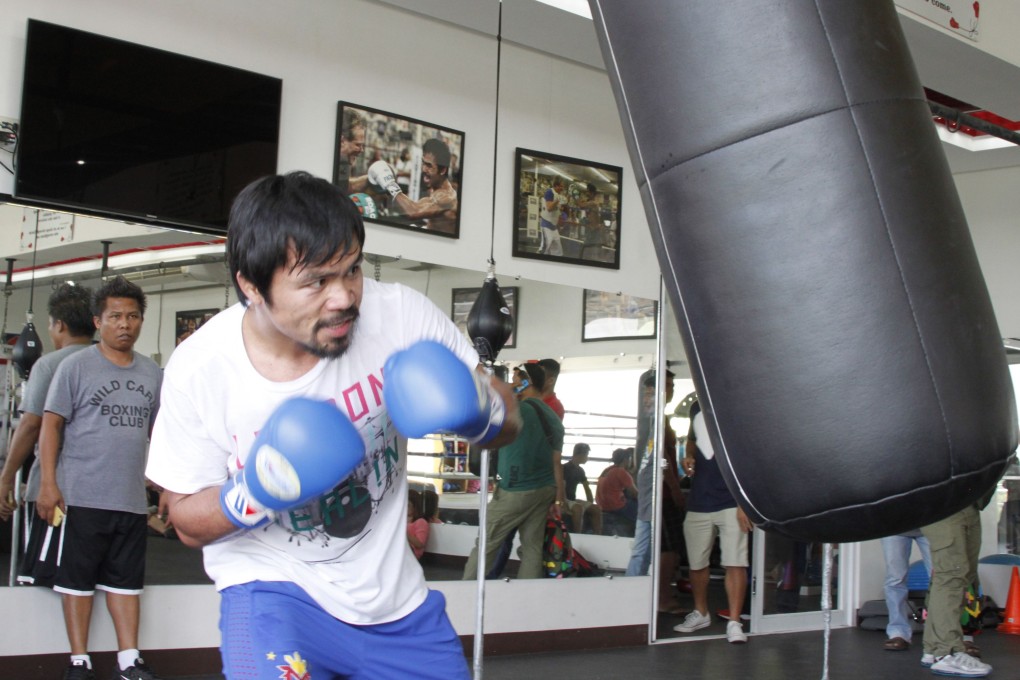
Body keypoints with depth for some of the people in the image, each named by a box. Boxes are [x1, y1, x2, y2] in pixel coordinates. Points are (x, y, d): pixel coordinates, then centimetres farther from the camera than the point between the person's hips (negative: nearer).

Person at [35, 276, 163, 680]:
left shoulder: (151, 373, 10)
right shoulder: (76, 366, -2)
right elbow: (51, 424, -4)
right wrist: (47, 484, -11)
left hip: (132, 499, 4)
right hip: (81, 496, -4)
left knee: (125, 580, 10)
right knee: (77, 578, 5)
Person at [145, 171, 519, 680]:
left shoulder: (400, 314, -17)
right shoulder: (198, 369, -17)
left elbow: (508, 426, -5)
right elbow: (189, 522, -6)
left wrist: (477, 409, -29)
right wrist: (255, 494, -27)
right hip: (272, 580, -2)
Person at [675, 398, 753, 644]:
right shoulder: (697, 408, 10)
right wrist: (689, 457, 6)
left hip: (730, 503, -6)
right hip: (698, 501, 6)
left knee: (735, 563, -10)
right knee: (696, 562, 14)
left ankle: (734, 622, -3)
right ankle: (700, 613, 33)